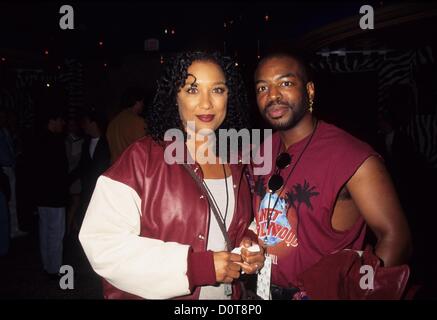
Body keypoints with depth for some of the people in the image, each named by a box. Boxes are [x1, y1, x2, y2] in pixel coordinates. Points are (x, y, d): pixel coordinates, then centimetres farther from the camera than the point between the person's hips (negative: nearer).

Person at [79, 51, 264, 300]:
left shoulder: (236, 165, -3)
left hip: (227, 293, 5)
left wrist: (250, 253, -9)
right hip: (153, 293, -5)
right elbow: (103, 243, -25)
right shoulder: (143, 157, -19)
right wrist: (193, 266, -28)